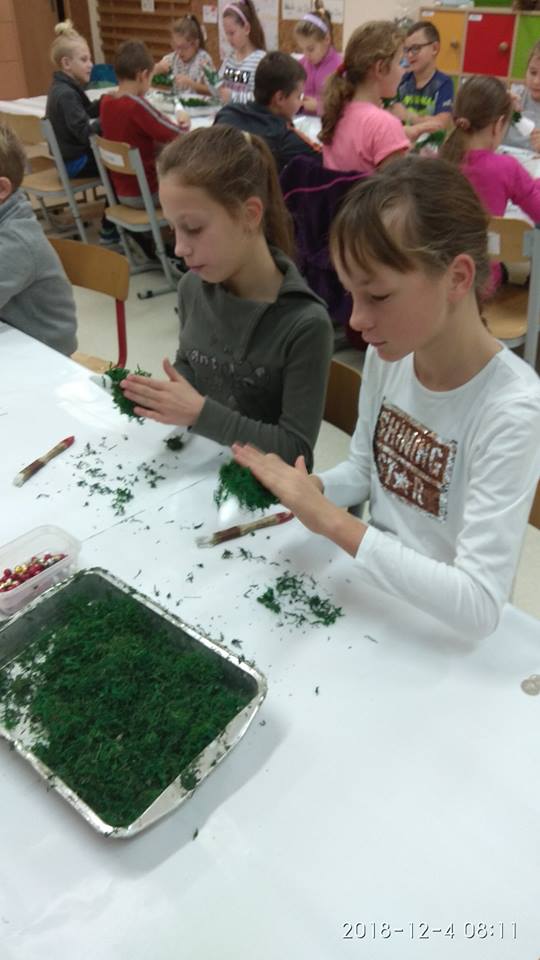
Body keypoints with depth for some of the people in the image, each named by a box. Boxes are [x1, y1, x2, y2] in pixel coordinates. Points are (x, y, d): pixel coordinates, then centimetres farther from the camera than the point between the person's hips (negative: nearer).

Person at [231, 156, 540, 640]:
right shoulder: (388, 354, -7)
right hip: (372, 589, 5)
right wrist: (307, 489, -13)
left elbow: (479, 606, -29)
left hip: (442, 629, -5)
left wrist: (330, 520, -30)